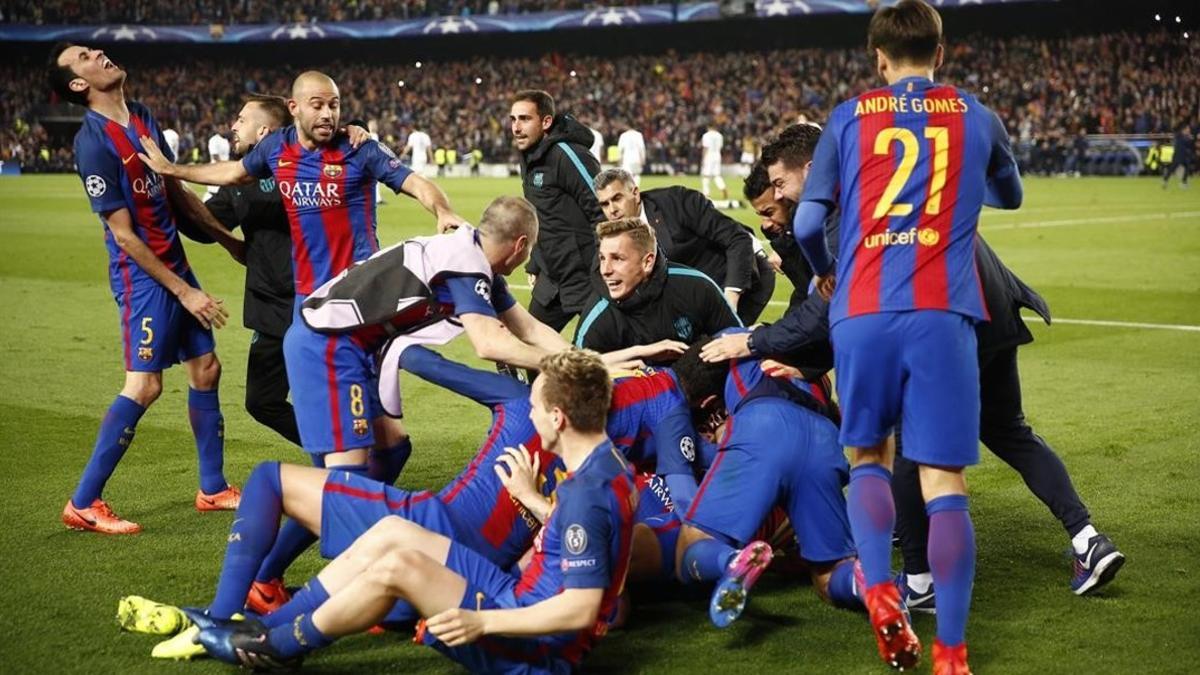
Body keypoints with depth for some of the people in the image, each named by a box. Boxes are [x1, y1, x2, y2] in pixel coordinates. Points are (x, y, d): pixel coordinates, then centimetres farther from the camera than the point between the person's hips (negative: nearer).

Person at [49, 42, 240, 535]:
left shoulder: (143, 118, 8)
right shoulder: (94, 143, -18)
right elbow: (124, 235, -18)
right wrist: (184, 291, -16)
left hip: (174, 261, 8)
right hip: (141, 273, -8)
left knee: (206, 369, 11)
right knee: (145, 384, -11)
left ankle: (213, 489, 23)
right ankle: (83, 503, -2)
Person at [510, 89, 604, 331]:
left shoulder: (567, 156, -19)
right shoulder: (529, 158, 9)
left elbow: (606, 214, -21)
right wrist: (534, 266, 20)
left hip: (588, 280, -9)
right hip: (552, 280, 9)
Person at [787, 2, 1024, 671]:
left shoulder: (849, 118, 10)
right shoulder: (977, 116, 13)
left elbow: (808, 222, 6)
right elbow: (1009, 195, 32)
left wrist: (825, 273, 26)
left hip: (863, 313, 1)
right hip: (943, 314, -1)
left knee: (870, 457, 19)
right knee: (945, 481, -1)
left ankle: (881, 591, -1)